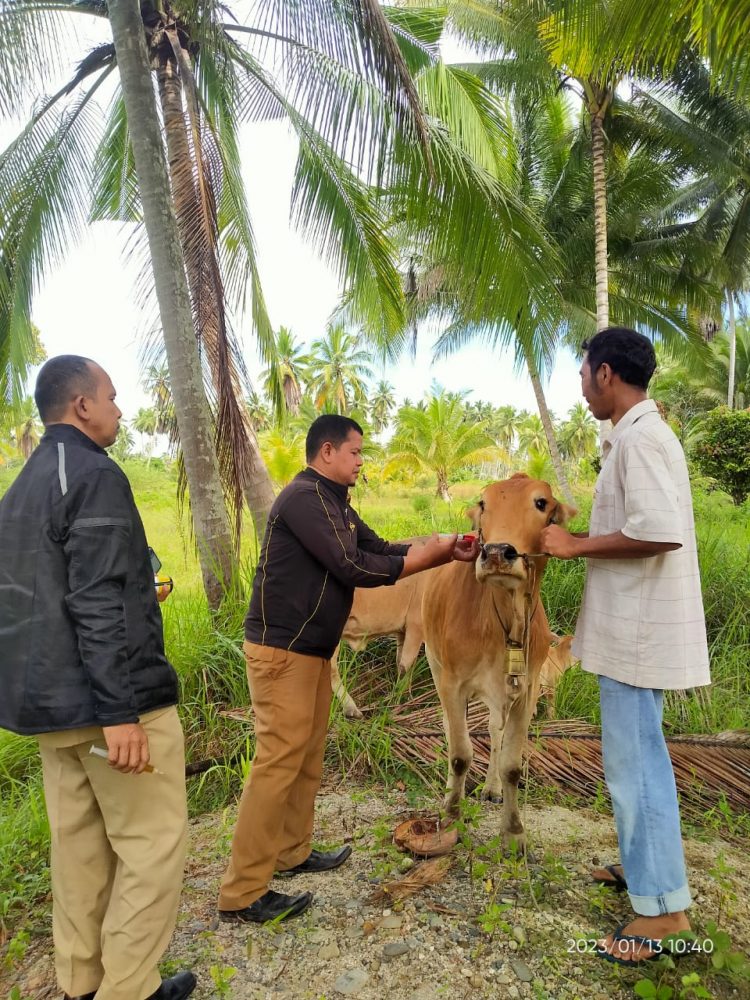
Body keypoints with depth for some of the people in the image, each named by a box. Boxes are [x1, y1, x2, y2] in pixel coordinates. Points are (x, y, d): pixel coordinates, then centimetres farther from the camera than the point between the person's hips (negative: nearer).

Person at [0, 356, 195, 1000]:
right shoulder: (94, 475, -16)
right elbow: (97, 603, -23)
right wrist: (120, 709, -23)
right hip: (105, 699, -9)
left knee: (80, 844, 18)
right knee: (153, 846, 3)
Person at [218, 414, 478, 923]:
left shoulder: (335, 504, 14)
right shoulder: (304, 497, -17)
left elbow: (381, 550, 12)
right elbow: (354, 568, -21)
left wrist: (446, 549, 2)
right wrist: (432, 554, -12)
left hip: (312, 648, 10)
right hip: (281, 649, -10)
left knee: (308, 756, 18)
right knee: (278, 761, -6)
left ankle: (292, 852, 33)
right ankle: (243, 892, 5)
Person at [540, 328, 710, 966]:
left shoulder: (639, 437, -18)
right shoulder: (641, 434, 14)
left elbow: (662, 531, -29)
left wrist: (577, 545, -19)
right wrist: (583, 543, 15)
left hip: (639, 630, -10)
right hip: (637, 625, 10)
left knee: (635, 763, 1)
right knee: (636, 757, 21)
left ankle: (664, 908, 15)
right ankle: (644, 866, 38)